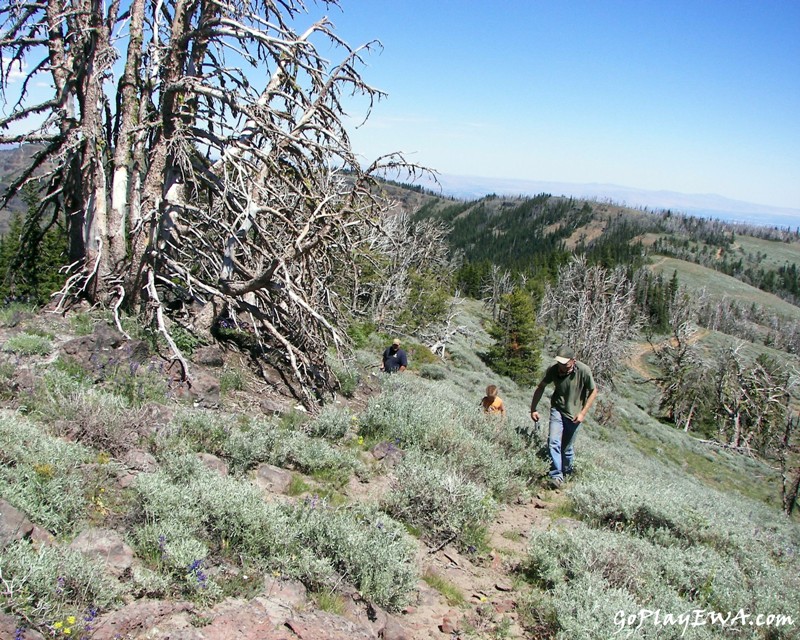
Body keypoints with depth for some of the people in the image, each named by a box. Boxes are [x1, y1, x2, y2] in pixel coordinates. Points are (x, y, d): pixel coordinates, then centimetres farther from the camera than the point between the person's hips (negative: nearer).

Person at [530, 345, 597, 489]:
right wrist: (533, 409, 1)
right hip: (557, 409, 1)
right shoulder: (553, 369, -15)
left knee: (567, 447, 10)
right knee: (553, 441, -16)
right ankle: (556, 476, -10)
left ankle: (567, 473, 34)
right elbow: (541, 387, 1)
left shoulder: (583, 371, -20)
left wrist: (583, 413, -12)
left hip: (574, 414, -1)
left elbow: (593, 391, -6)